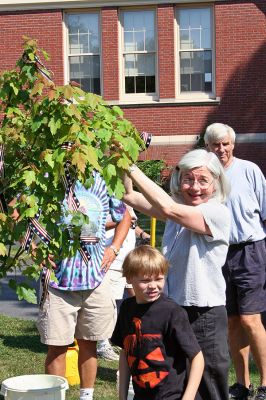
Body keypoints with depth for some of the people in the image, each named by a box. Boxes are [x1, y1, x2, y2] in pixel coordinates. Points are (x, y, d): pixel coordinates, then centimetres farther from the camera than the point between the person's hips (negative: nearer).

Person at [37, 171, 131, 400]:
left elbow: (124, 216, 22)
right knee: (58, 347, 1)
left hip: (95, 278, 4)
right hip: (59, 278, -4)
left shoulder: (101, 181, 6)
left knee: (89, 343, 14)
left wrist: (113, 248, 9)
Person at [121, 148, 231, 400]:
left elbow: (168, 208, -28)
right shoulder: (179, 209, 7)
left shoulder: (218, 213, -15)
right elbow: (130, 196, 5)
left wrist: (133, 169, -24)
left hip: (204, 317, -7)